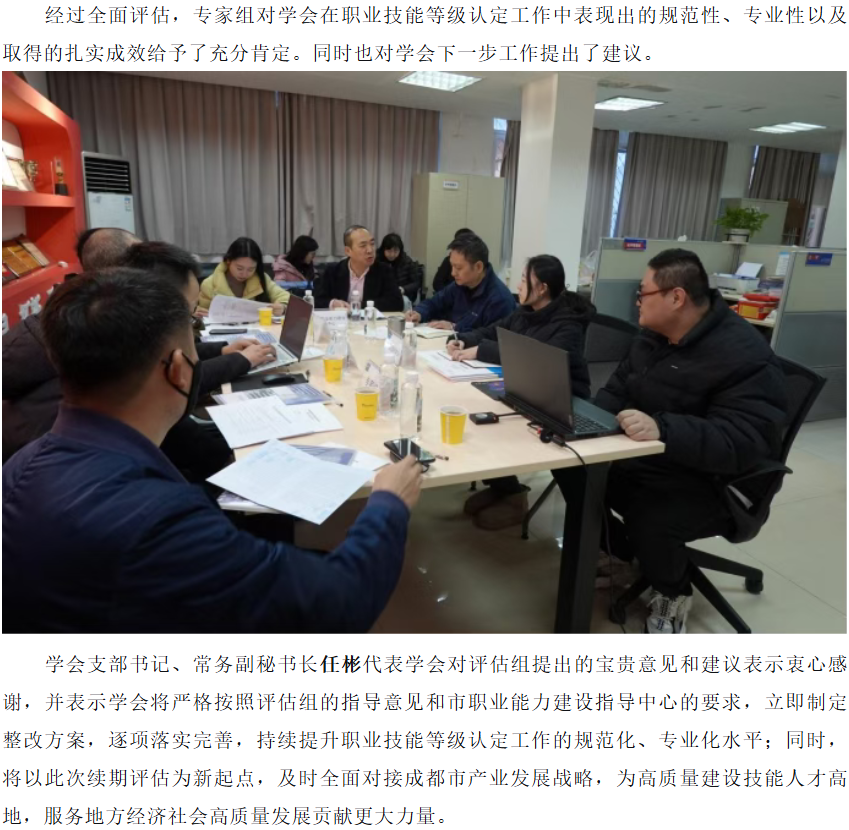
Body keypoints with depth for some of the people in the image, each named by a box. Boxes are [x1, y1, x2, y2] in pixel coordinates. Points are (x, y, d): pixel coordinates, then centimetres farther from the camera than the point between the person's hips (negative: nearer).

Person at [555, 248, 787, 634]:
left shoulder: (745, 356, -23)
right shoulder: (653, 335, 4)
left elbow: (744, 443, -31)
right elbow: (617, 391, 11)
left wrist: (662, 428, -44)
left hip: (706, 483, -8)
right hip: (640, 458, 8)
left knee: (650, 525, -33)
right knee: (569, 465, -3)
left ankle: (673, 594, 5)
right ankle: (623, 549, 18)